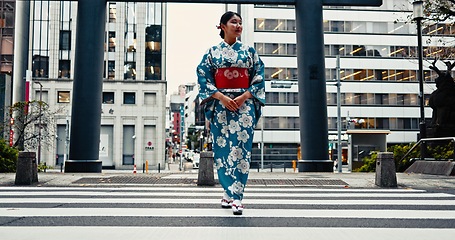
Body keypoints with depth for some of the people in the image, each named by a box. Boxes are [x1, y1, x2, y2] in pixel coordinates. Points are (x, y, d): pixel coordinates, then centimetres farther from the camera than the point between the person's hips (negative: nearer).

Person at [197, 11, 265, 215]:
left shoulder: (249, 51, 11)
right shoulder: (213, 52, 9)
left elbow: (259, 78, 7)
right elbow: (203, 76, 2)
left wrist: (244, 97, -9)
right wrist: (220, 97, -11)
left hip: (244, 104, 0)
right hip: (220, 104, 0)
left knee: (241, 148, -8)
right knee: (223, 147, 0)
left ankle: (235, 195, -8)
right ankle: (230, 192, 12)